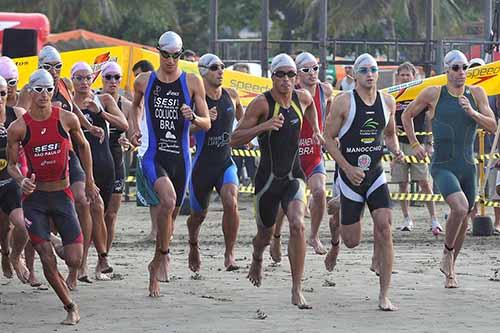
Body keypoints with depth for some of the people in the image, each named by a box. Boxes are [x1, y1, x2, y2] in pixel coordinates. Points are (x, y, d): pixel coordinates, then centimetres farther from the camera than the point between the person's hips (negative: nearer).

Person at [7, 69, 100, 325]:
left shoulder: (67, 119, -5)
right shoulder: (18, 128, -8)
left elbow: (83, 145, 13)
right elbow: (11, 164, 2)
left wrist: (89, 181, 16)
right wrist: (21, 181, -19)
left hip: (62, 195, 1)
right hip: (34, 197, -1)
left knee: (74, 261, -3)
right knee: (47, 260, -8)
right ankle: (70, 307, 9)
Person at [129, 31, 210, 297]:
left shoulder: (192, 83, 1)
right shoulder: (144, 81, 4)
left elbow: (207, 124, 2)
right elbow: (135, 106, 26)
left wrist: (193, 118, -20)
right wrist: (135, 129, 8)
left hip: (180, 158, 2)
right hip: (152, 155, -2)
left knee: (170, 214, 12)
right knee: (168, 199, -29)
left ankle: (156, 268, 33)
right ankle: (163, 254, -15)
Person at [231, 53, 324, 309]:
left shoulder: (302, 97, 0)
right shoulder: (262, 103, -15)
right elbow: (234, 139, -18)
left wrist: (316, 131, 21)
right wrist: (263, 126, -29)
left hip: (294, 176, 2)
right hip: (268, 178, -2)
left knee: (297, 225, -21)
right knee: (266, 233, 14)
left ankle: (297, 291, -17)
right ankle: (257, 259, 53)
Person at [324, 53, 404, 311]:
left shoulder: (387, 102, 4)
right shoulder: (344, 101, -9)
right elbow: (328, 138, -6)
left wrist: (396, 150, -1)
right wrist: (348, 168, -16)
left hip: (376, 175, 3)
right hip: (350, 176, -3)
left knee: (384, 227, -16)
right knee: (352, 241, 2)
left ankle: (384, 296, -12)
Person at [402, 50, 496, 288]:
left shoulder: (476, 94, 4)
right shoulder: (433, 94, -3)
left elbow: (492, 126, 0)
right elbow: (407, 116, 11)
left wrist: (472, 113, -16)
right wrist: (414, 145, 6)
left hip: (468, 167, 4)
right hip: (443, 167, -4)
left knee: (463, 218, 11)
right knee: (460, 207, -27)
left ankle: (449, 271, 28)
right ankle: (447, 253, -3)